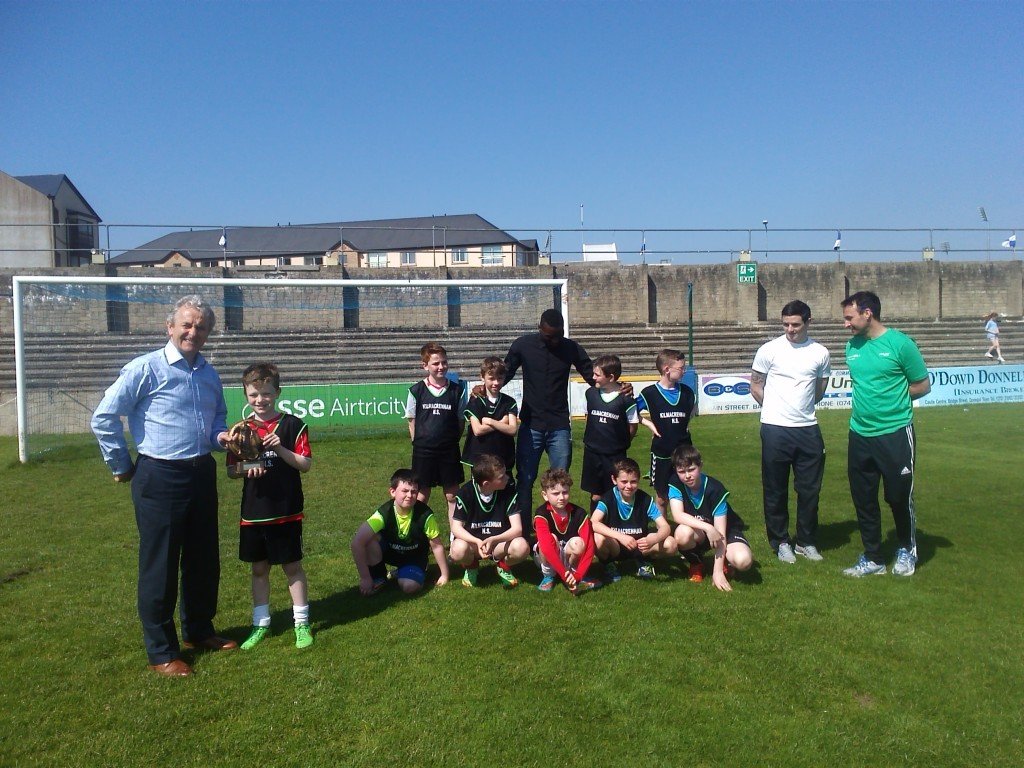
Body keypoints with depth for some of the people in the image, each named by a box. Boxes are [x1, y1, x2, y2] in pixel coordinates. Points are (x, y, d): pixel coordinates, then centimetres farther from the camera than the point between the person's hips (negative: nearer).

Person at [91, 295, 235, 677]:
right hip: (160, 478, -6)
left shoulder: (209, 374, 10)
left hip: (202, 475, 7)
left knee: (204, 560, 16)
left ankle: (198, 630, 34)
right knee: (160, 566, 3)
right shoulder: (145, 369, -10)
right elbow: (103, 419, -9)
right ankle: (161, 652, 16)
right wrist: (122, 467, -3)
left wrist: (220, 436, 2)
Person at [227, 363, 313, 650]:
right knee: (259, 568, 14)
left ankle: (302, 623, 19)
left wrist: (280, 448, -21)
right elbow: (231, 471, 7)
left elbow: (306, 464, -8)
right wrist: (245, 468, -15)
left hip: (286, 512, -3)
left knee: (292, 566, 6)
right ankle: (260, 624, 28)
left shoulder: (292, 425, -5)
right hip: (252, 514, 4)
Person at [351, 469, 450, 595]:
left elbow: (436, 545, -15)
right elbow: (357, 542, -32)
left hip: (414, 556, 0)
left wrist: (444, 575, -10)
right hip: (389, 551, 0)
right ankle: (378, 578, -5)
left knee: (410, 587, -28)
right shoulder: (384, 513, -28)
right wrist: (365, 578, -32)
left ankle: (401, 573, 9)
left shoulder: (425, 514, -27)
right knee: (370, 540, -31)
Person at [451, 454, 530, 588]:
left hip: (500, 543, 1)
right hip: (473, 541, -1)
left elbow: (517, 529, -19)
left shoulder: (509, 491, -15)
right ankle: (471, 567, 3)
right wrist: (478, 542, -35)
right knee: (458, 550, -35)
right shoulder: (465, 493, -16)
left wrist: (493, 540, -37)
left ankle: (504, 567, 4)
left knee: (522, 547, -31)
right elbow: (456, 527, -17)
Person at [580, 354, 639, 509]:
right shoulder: (591, 393, -1)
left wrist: (621, 443, 4)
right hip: (592, 453, 3)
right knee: (596, 495, 12)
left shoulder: (625, 398, -13)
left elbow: (633, 425, -3)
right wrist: (593, 440, 10)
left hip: (615, 456, -3)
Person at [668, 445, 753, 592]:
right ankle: (696, 563, -2)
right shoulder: (675, 483, -17)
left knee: (743, 560, -32)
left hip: (725, 529, -1)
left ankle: (722, 560, 6)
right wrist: (707, 527, -43)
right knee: (682, 533, -35)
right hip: (698, 532, 2)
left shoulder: (716, 489, -25)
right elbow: (678, 515, -29)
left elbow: (720, 531, -24)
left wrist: (717, 572, -27)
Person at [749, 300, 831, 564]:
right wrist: (776, 409, 4)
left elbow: (819, 390, 18)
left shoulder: (820, 353, 5)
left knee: (810, 490, 10)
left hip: (808, 430, 3)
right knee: (776, 490, 5)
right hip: (775, 430, -3)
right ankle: (781, 542, 20)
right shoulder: (769, 350, -3)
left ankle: (807, 542, 25)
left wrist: (800, 408, 10)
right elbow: (755, 386, 4)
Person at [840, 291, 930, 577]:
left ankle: (907, 551, 33)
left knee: (899, 497, 8)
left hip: (895, 433, -5)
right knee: (863, 500, 10)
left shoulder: (900, 344, -11)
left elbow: (923, 385, -4)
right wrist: (871, 402, 2)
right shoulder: (852, 346, 5)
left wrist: (892, 400, -4)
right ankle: (873, 559, 24)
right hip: (860, 434, 5)